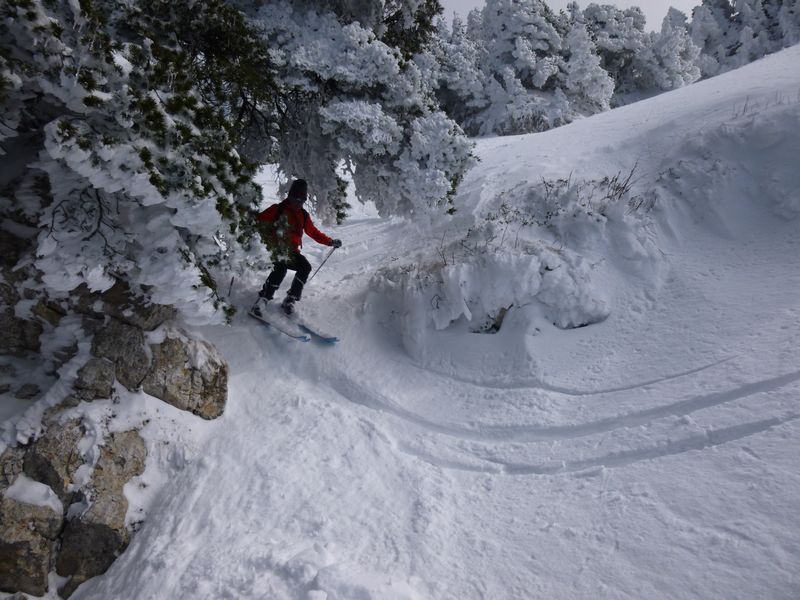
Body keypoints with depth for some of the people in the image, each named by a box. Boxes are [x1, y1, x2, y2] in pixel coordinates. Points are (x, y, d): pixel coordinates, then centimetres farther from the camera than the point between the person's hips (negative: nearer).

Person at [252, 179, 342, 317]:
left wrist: (331, 242, 13)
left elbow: (314, 233, 22)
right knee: (281, 266, -34)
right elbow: (258, 220, 0)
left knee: (305, 266, -24)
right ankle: (263, 299, -30)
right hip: (275, 249, -4)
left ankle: (290, 300, -17)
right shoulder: (277, 209, 4)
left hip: (292, 252, 4)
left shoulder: (303, 215, 15)